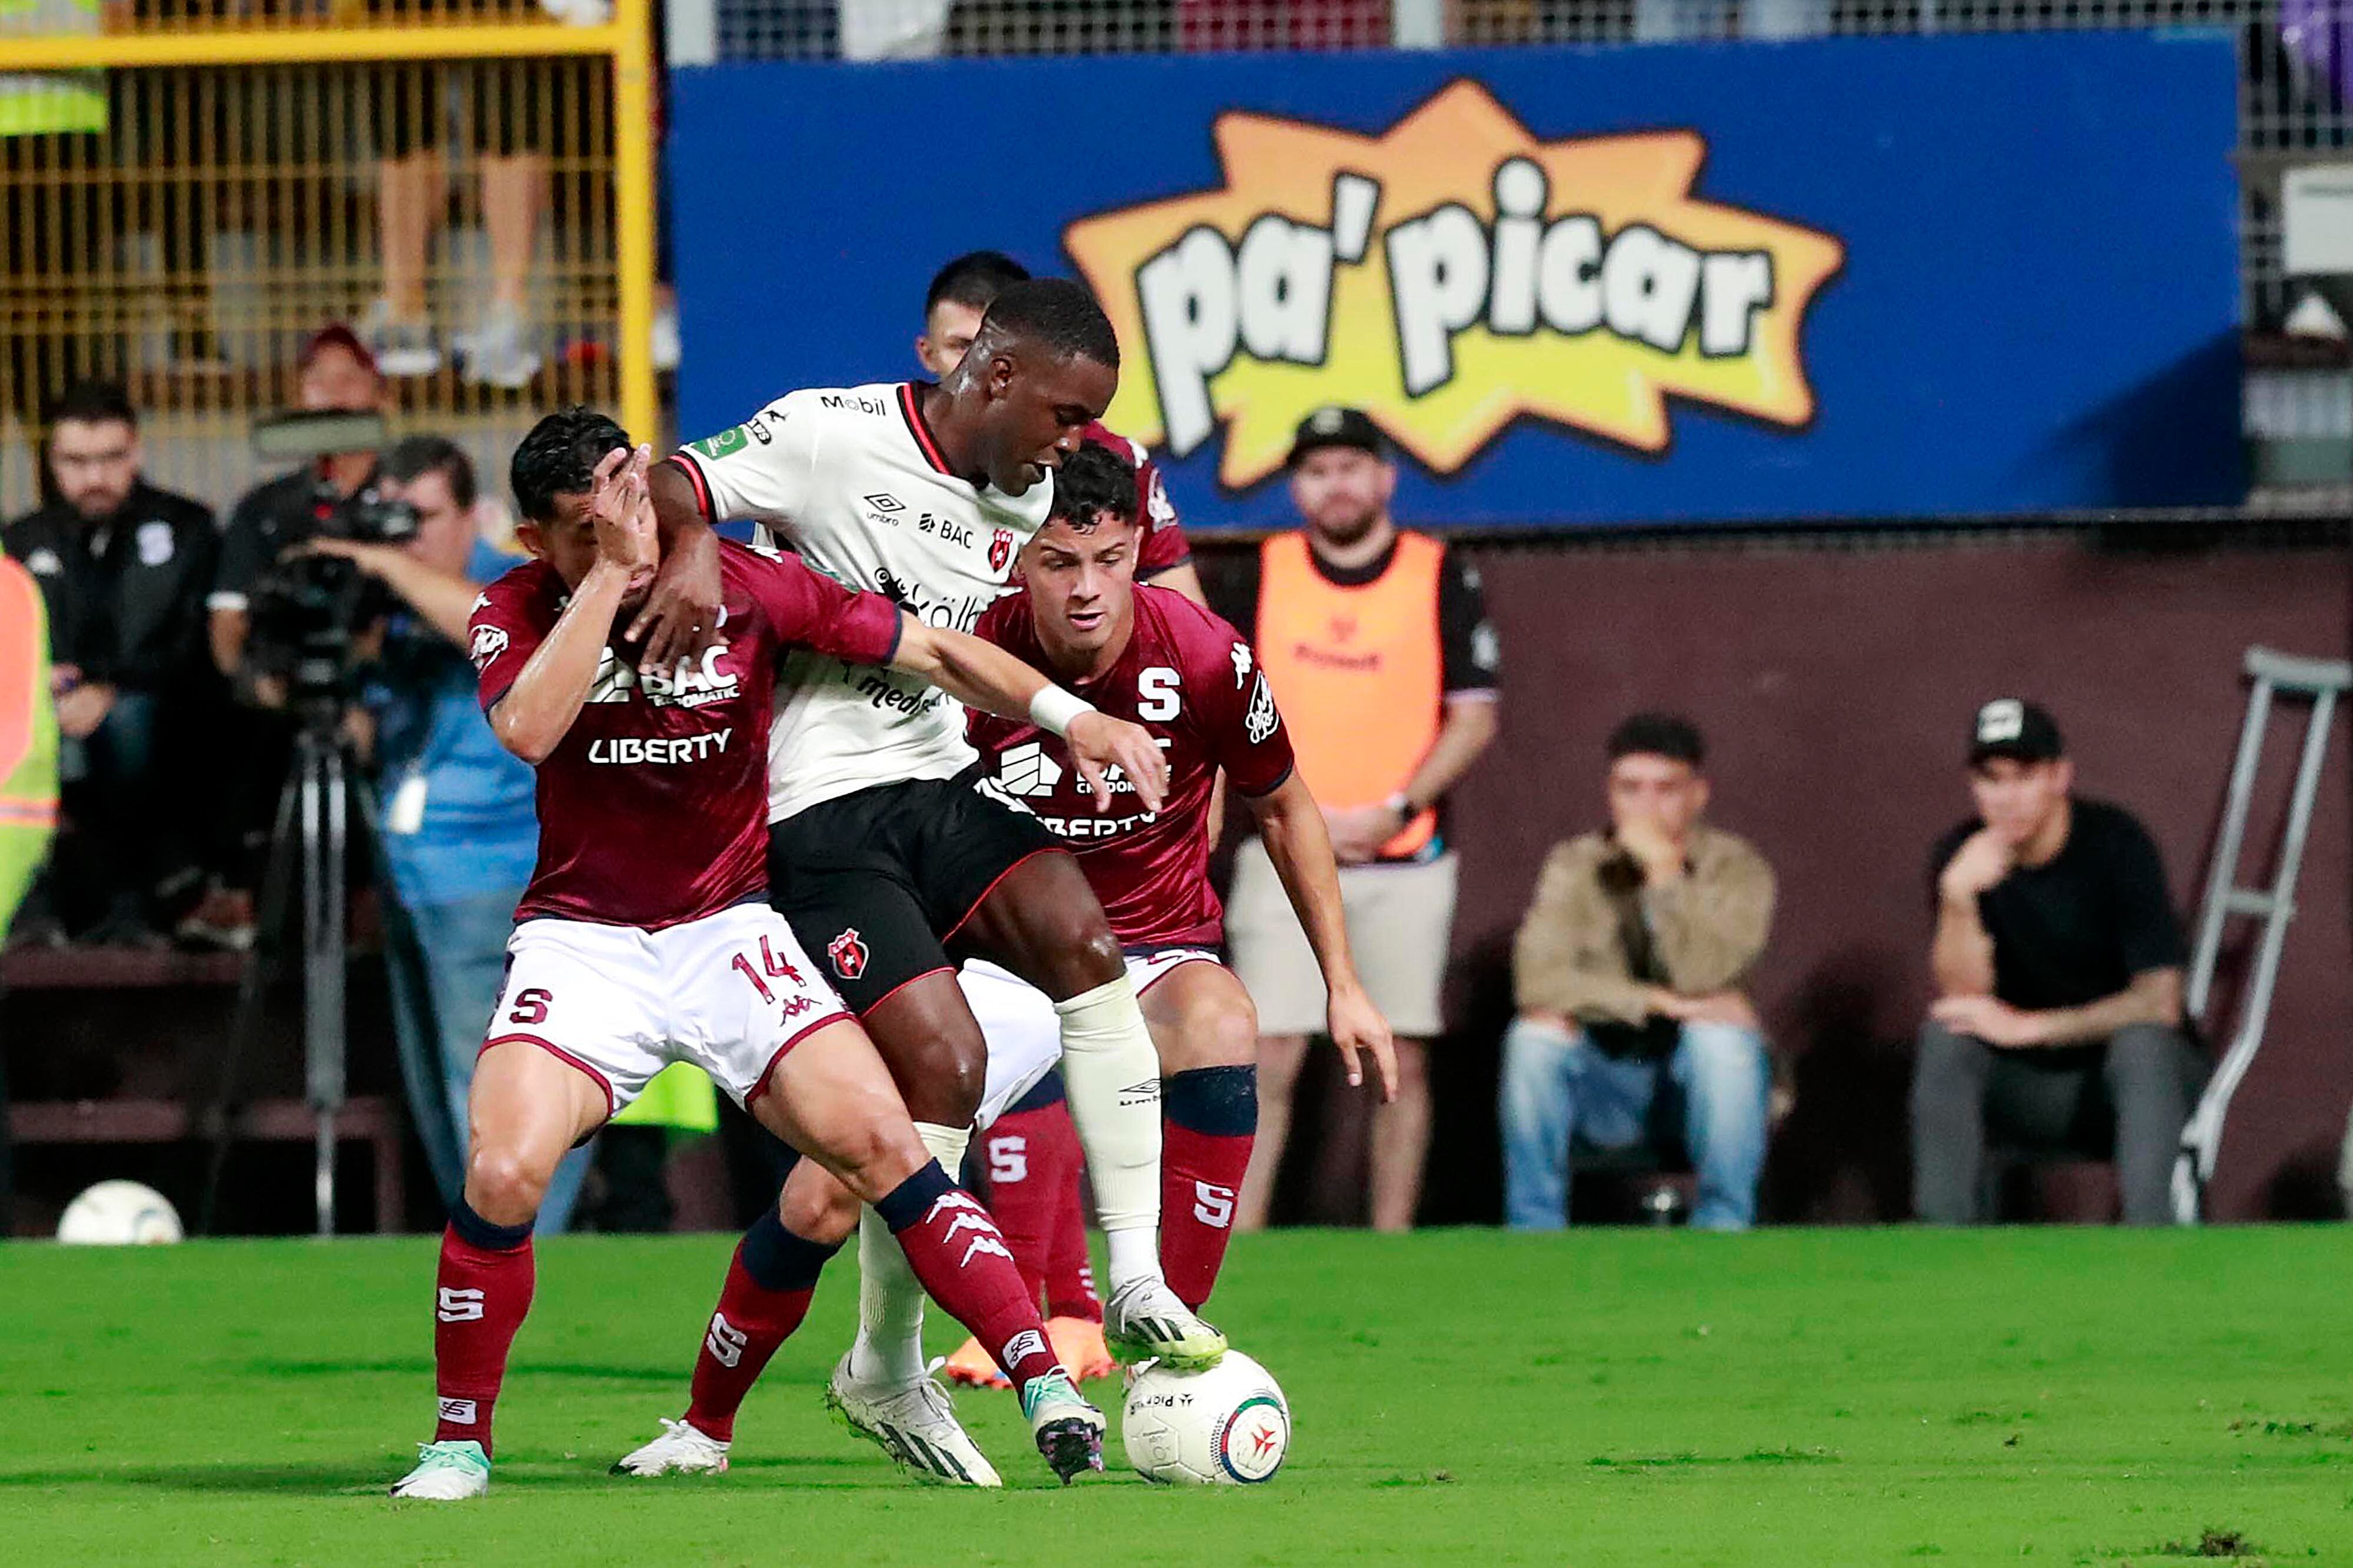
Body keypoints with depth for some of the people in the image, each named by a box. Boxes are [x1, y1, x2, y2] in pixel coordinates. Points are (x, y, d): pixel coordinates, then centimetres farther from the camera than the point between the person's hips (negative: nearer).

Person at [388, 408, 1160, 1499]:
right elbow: (527, 729, -28)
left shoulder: (747, 589, -6)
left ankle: (1045, 1385, -16)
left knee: (874, 1138, -18)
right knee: (503, 1173, -22)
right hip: (581, 941, -1)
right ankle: (459, 1442, -3)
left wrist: (1074, 717, -9)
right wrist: (610, 575, -29)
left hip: (728, 930, 1)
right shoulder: (517, 610, -6)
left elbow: (933, 652, 1)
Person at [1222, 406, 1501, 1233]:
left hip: (1406, 858, 0)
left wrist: (1396, 811, -11)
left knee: (1402, 1062, 2)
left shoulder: (1443, 578, 2)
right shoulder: (1265, 575, 5)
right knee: (1269, 1057, -8)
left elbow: (1474, 717, 1)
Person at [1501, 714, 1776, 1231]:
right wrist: (1655, 1002, -25)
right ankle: (1534, 1237, -19)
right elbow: (1539, 979, -17)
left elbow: (1704, 976, -22)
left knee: (1721, 1036, -33)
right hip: (1607, 1082, 1)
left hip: (1702, 1078, -1)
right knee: (1536, 1034, -27)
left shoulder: (1736, 870, -6)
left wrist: (1664, 874, -26)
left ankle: (1723, 1231, -24)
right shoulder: (1577, 867, -2)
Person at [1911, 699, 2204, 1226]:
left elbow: (2159, 1001, -22)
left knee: (2144, 1040, -34)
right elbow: (1965, 997, -16)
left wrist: (2028, 1027, -28)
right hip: (2030, 1087, 3)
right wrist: (1958, 901, -33)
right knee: (1944, 1036, -24)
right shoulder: (1961, 856, -7)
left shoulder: (2117, 843, -16)